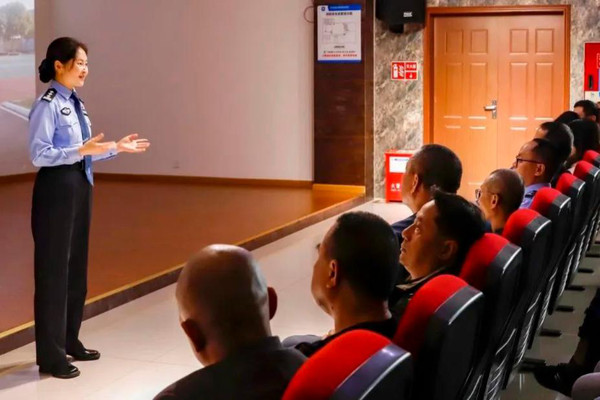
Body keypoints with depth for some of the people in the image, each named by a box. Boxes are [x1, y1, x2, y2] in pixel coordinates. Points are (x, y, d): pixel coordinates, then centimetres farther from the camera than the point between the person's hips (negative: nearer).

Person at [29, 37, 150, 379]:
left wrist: (117, 148, 10)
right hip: (56, 188, -9)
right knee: (53, 268, -2)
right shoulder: (47, 105, -14)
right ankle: (51, 355, 6)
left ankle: (70, 341, 29)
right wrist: (82, 150, -29)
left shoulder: (76, 104, 12)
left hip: (80, 185, 9)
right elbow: (40, 155, -20)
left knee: (77, 266, 15)